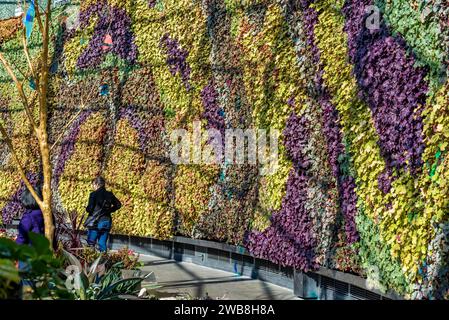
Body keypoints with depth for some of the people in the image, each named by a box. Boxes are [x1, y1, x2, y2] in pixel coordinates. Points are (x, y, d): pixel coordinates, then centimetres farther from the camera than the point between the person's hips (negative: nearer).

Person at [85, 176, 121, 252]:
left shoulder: (94, 194, -10)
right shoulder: (109, 194, 6)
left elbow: (90, 208, -16)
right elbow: (118, 205, 10)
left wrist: (87, 209, 6)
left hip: (96, 222, -5)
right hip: (107, 222, 5)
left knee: (91, 243, 3)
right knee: (103, 244, 10)